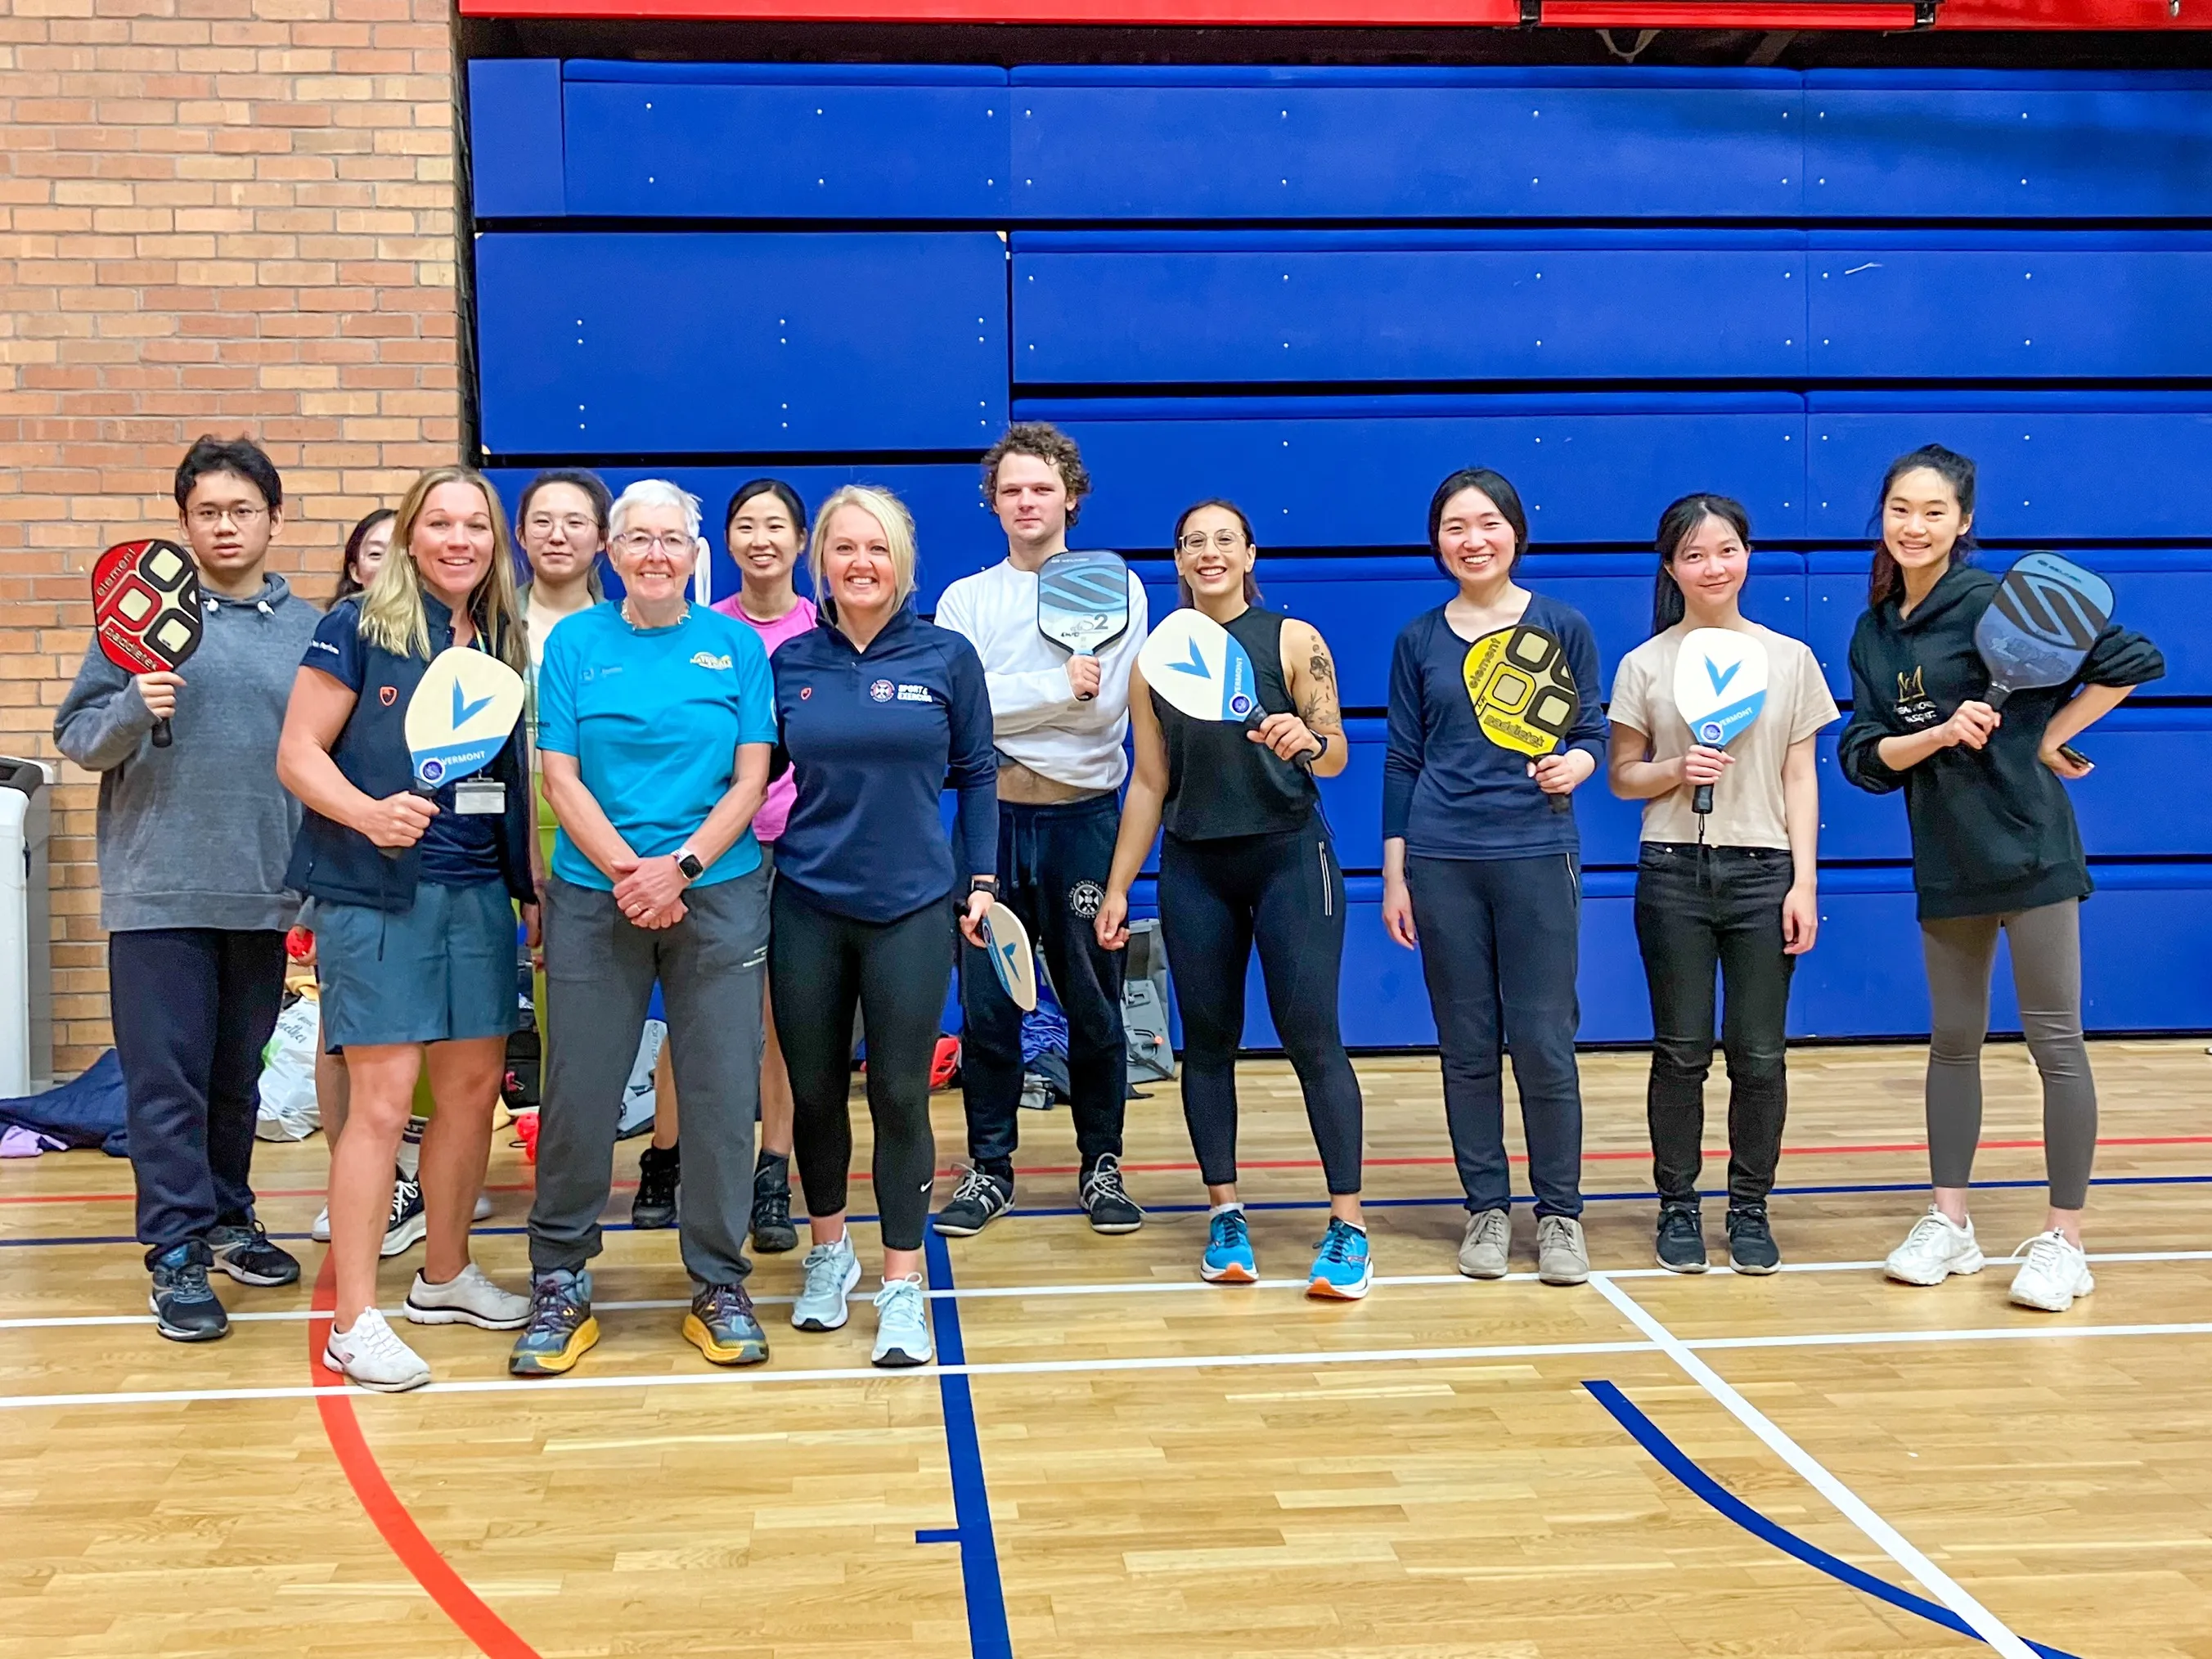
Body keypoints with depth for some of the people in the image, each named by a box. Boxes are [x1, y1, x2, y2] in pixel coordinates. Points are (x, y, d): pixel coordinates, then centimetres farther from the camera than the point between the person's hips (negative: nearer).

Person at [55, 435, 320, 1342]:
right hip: (158, 893, -3)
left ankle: (226, 1217, 30)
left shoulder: (308, 630, 7)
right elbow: (76, 734, 1)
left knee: (237, 1078, 15)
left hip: (262, 895, 3)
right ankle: (178, 1253, 6)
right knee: (167, 1081, -1)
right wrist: (131, 710, -20)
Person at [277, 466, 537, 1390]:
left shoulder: (503, 642, 11)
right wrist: (368, 812, -26)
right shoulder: (358, 628, -5)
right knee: (383, 1098, -7)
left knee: (474, 1085, 10)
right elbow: (298, 754, -8)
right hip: (376, 893, -6)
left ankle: (446, 1277, 28)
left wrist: (534, 886, 12)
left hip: (477, 892, 6)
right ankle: (354, 1322, 2)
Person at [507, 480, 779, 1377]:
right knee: (578, 1093, 2)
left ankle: (720, 1285, 16)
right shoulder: (574, 644, 5)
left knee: (723, 1092, 2)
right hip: (593, 896, 0)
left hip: (718, 892, 0)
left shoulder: (735, 646, 5)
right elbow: (560, 777, -1)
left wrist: (682, 865, -13)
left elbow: (751, 776, 0)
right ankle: (559, 1285, 16)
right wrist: (629, 870, -13)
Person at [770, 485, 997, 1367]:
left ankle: (902, 1287, 11)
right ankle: (829, 1251, 32)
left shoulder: (947, 656, -1)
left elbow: (976, 773, 5)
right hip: (808, 905, 2)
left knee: (899, 1095, 0)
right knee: (814, 1090, 10)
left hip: (913, 906, -2)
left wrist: (980, 880, 0)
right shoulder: (790, 662, 3)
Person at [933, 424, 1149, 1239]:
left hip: (1083, 815, -1)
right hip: (990, 816, 1)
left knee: (1094, 1001, 5)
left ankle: (1101, 1163, 17)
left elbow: (1107, 709, -8)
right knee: (986, 1002, 4)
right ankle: (989, 1165, 15)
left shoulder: (1114, 588, 5)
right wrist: (1059, 686, -12)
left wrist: (1005, 700, -11)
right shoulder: (964, 600, 9)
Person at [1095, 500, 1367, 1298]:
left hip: (1289, 858, -3)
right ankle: (1225, 1214, 16)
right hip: (1194, 871, 3)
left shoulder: (1293, 641, -2)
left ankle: (1348, 1226, -2)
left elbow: (1335, 758, -4)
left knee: (1311, 1036, -7)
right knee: (1207, 1040, 5)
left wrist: (1307, 741, -27)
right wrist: (1116, 889, 8)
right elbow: (1148, 784, 10)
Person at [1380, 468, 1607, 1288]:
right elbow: (1402, 758, 10)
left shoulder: (1561, 625, 3)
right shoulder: (1419, 640, 8)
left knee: (1543, 1042, -2)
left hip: (1537, 854, -2)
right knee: (1467, 1046, 6)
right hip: (1442, 863, 2)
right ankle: (1486, 1209, 18)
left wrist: (1576, 762, -17)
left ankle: (1560, 1213, 12)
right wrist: (1394, 873, 6)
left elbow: (1593, 728, 7)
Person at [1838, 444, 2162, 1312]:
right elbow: (1864, 757, 0)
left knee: (2054, 1040, 1)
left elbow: (2134, 660, -12)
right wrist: (1942, 734, -16)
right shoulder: (1873, 633, 7)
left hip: (2028, 849, -6)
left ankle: (2064, 1240, 9)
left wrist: (2050, 737, -9)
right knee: (1953, 1039, 14)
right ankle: (1948, 1221, 24)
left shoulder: (1999, 602, -10)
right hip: (1944, 860, 6)